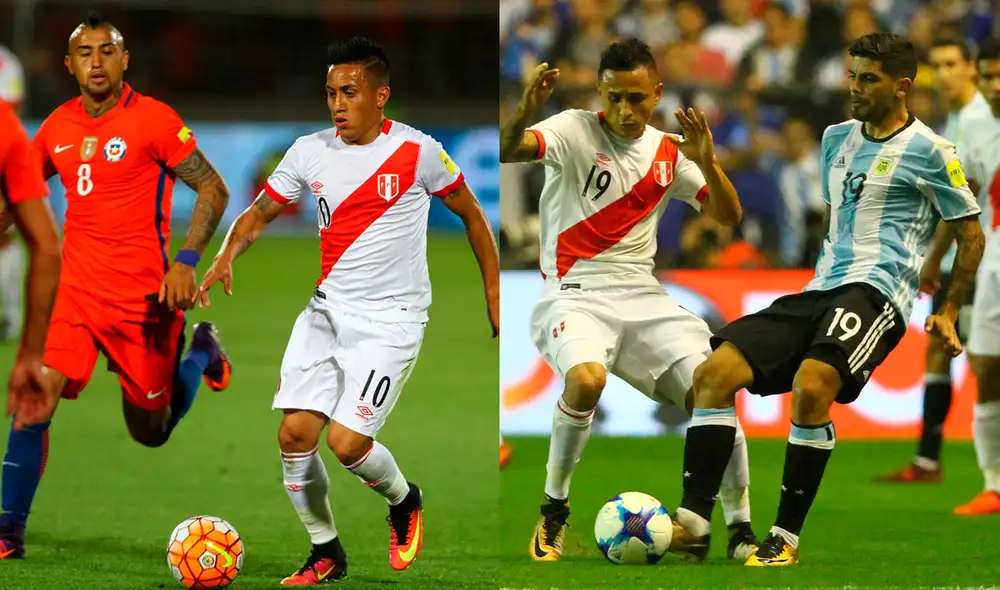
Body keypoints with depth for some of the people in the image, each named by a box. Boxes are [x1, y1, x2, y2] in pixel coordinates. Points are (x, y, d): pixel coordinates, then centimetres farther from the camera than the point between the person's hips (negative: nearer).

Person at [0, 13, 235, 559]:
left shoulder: (153, 120, -9)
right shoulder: (57, 126, 6)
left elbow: (213, 189, -7)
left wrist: (186, 261, -17)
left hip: (142, 295, -3)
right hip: (74, 289, 3)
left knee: (151, 431, 8)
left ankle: (201, 352, 36)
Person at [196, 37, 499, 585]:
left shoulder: (417, 152, -9)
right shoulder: (310, 151, 1)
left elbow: (471, 213, 5)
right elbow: (260, 213, 11)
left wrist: (494, 294, 7)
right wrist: (227, 256, -9)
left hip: (391, 321, -5)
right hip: (326, 310, 5)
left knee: (346, 441, -16)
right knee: (294, 433, -6)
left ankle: (404, 501, 18)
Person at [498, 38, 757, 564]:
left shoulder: (669, 152, 9)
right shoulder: (575, 130, -5)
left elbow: (727, 217, 8)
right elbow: (507, 150, -22)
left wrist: (707, 162, -10)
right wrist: (525, 111, -44)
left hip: (641, 295, 5)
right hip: (574, 293, -5)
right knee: (586, 378, -34)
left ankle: (740, 530, 4)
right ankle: (553, 513, -13)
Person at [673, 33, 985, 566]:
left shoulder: (928, 152, -1)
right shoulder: (837, 138, 19)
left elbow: (971, 235, 4)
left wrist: (949, 313, 1)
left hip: (874, 292, -7)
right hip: (820, 291, 7)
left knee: (811, 386, -33)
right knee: (714, 371, -11)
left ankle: (787, 537, -24)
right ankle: (693, 517, -14)